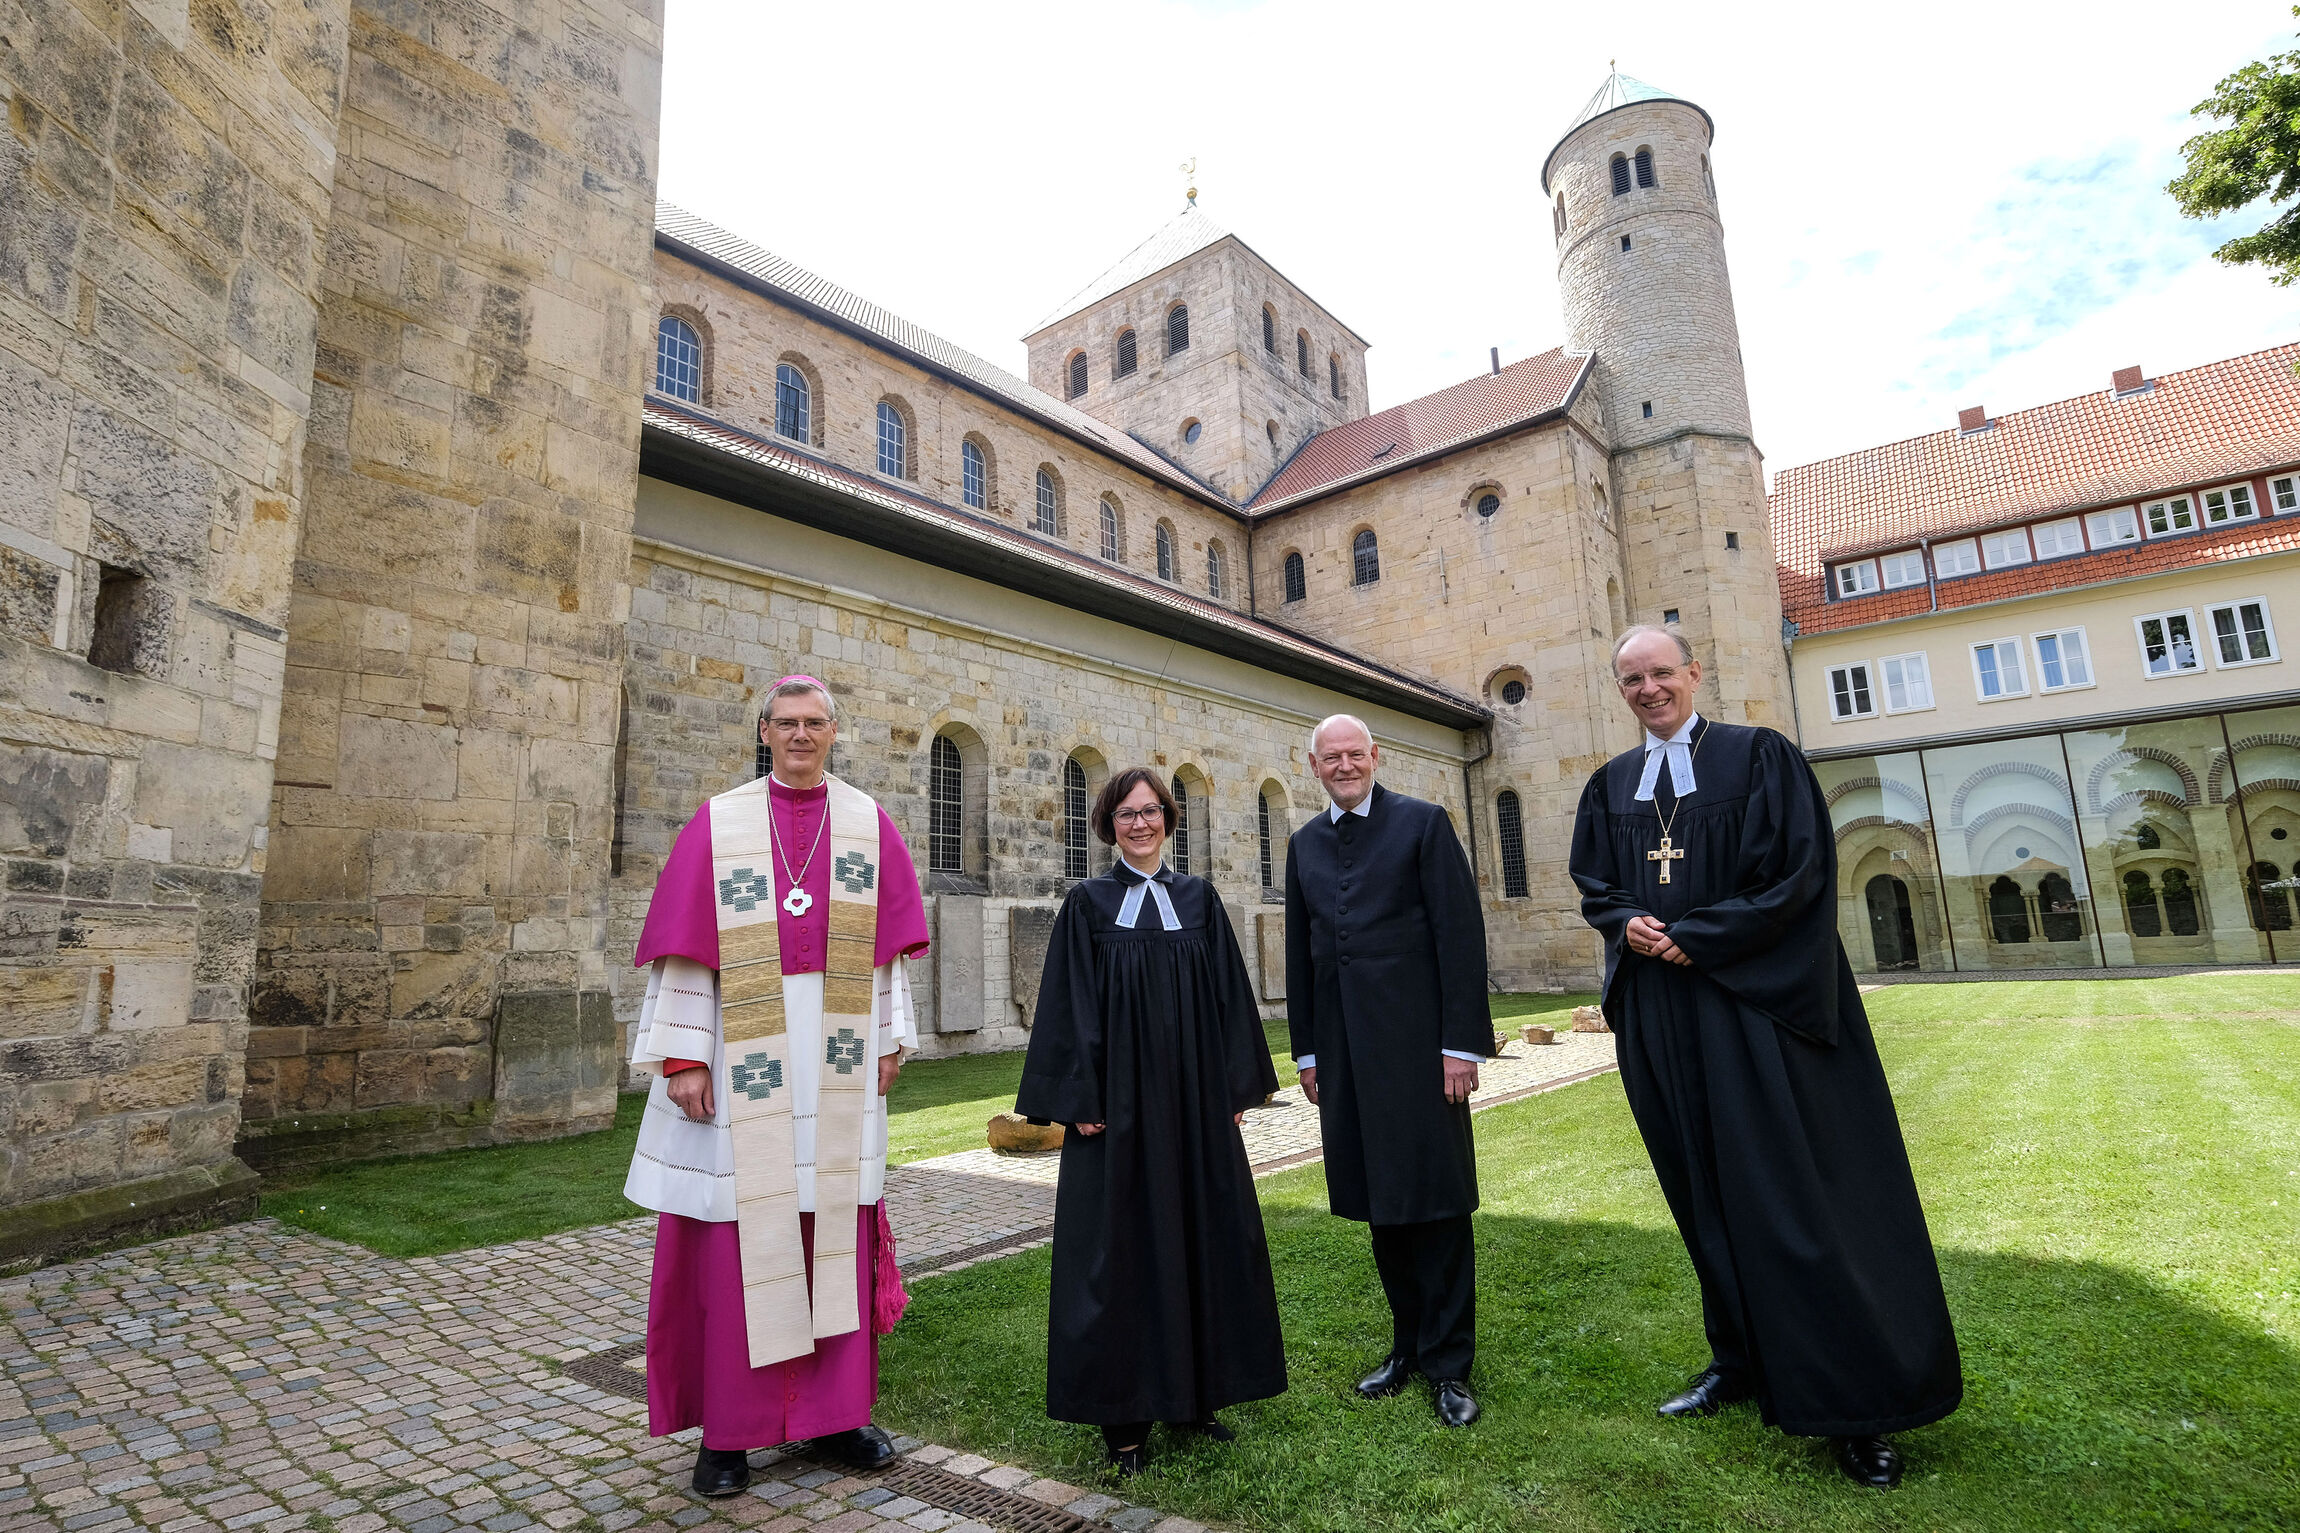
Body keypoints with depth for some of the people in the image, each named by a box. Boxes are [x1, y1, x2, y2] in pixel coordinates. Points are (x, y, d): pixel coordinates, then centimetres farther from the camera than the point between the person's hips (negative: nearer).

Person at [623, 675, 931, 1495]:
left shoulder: (870, 825, 7)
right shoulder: (715, 825, 2)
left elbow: (885, 947, 8)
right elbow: (685, 949, -2)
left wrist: (888, 1039, 5)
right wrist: (682, 1056, -7)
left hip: (837, 1059, 2)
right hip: (742, 1056, -1)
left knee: (837, 1231, 8)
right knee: (737, 1233, 4)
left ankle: (837, 1409, 23)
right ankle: (729, 1428, 19)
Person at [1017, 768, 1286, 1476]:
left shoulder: (1199, 898, 7)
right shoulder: (1088, 903, -1)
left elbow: (1230, 993, 8)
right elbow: (1071, 1007, -4)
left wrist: (1237, 1085, 3)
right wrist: (1080, 1099, -10)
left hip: (1196, 1098, 3)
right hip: (1119, 1099, -3)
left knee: (1203, 1233, 10)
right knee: (1121, 1243, 3)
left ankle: (1197, 1393, 28)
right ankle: (1123, 1415, 17)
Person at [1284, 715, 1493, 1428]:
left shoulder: (1423, 823, -2)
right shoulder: (1305, 844, 11)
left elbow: (1461, 934, -7)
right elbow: (1300, 953, 13)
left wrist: (1462, 1041, -12)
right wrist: (1306, 1049, 11)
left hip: (1418, 1042, -4)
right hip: (1345, 1050, 5)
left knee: (1435, 1200, 3)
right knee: (1379, 1203, 12)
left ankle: (1448, 1363, 17)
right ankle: (1410, 1344, 28)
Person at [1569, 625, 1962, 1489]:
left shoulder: (1758, 759, -3)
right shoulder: (1609, 787, 10)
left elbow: (1799, 869, -9)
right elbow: (1594, 886, 14)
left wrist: (1696, 936, -14)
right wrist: (1628, 924, -7)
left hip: (1755, 1001, -4)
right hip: (1657, 1012, 5)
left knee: (1795, 1190, -1)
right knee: (1704, 1191, 11)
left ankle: (1854, 1401, 10)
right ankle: (1743, 1361, 25)